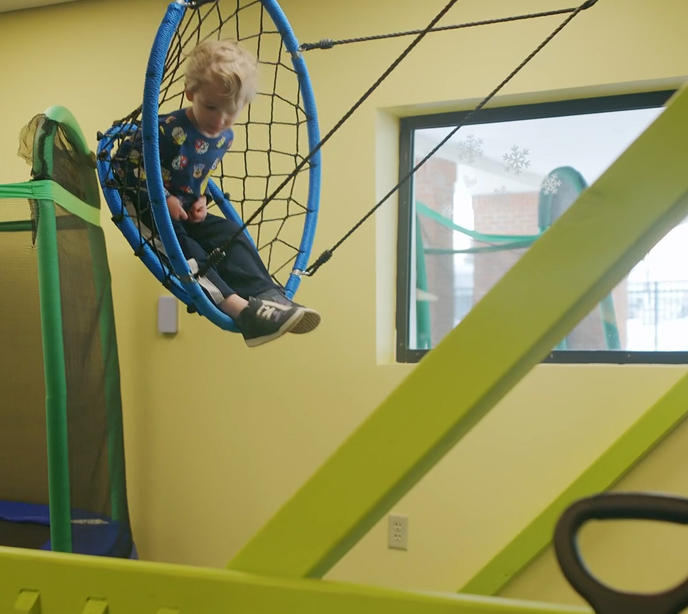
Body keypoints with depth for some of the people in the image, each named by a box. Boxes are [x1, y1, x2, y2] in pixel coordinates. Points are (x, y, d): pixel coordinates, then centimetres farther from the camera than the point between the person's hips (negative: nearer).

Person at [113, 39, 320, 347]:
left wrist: (202, 199, -1)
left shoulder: (225, 137, 2)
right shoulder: (168, 130, -23)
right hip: (150, 212, -7)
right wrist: (162, 199, -23)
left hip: (187, 214, 7)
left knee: (229, 233, -12)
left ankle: (269, 296, -26)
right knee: (179, 242, -32)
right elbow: (125, 161, -20)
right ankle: (236, 305, -46)